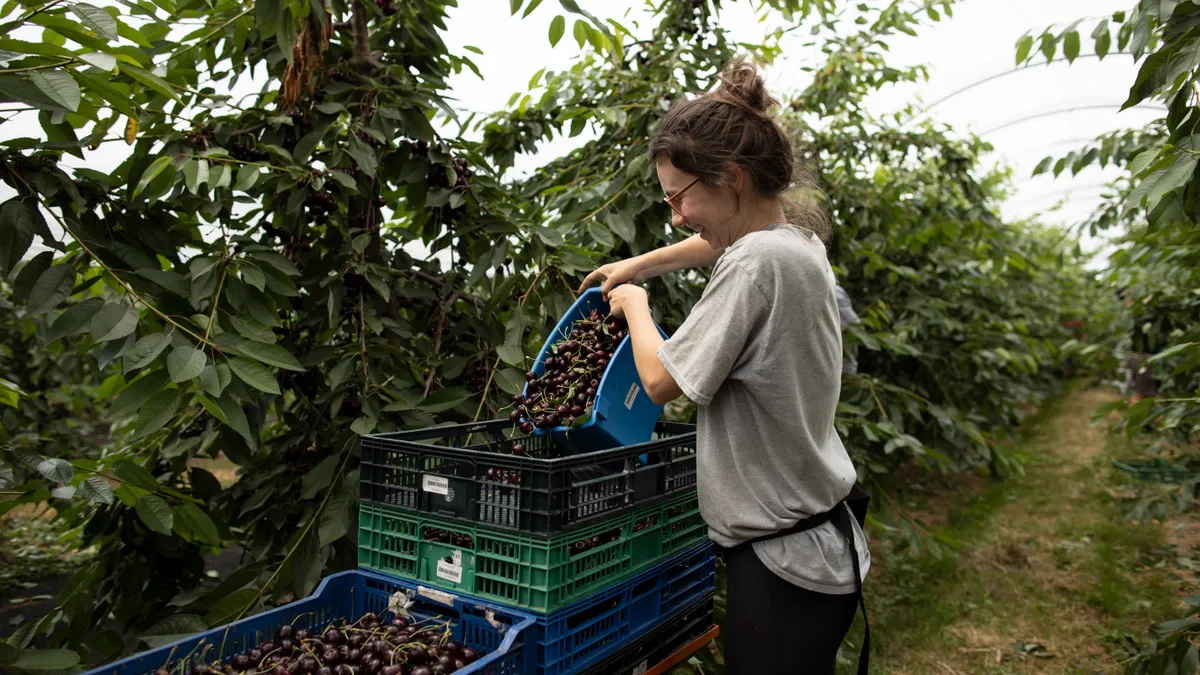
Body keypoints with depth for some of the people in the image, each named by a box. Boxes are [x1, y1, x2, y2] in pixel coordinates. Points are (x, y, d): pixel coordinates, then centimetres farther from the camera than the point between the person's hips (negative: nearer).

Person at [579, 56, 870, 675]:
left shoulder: (755, 264, -23)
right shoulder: (801, 242, 5)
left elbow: (660, 380, -16)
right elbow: (715, 243, 28)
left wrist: (634, 304, 1)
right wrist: (635, 267, 28)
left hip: (784, 562, -9)